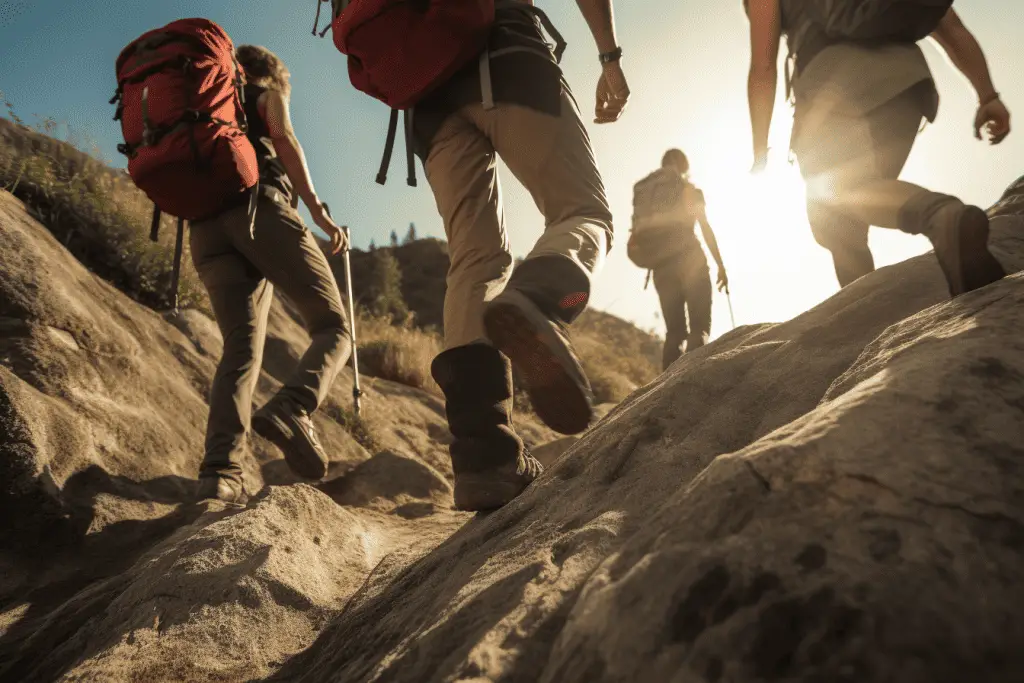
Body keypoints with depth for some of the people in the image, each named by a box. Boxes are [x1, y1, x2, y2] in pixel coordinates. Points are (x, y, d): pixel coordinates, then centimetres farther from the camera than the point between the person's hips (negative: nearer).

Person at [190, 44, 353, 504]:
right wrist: (317, 209, -8)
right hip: (261, 209, -5)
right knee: (333, 327, -4)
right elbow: (284, 140, 1)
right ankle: (291, 409, -33)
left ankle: (220, 469, -25)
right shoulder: (269, 93, 21)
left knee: (240, 348, -5)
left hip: (205, 227, 6)